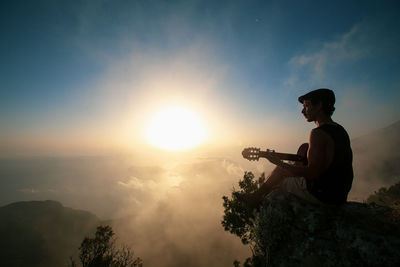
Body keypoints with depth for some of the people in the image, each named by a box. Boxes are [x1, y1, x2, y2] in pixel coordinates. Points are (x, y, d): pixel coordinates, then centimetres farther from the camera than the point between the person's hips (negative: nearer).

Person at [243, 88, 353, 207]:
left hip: (320, 195, -9)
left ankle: (257, 197, 30)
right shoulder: (341, 130, 8)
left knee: (279, 171, 7)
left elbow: (312, 173, -26)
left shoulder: (319, 133, -21)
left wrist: (280, 163, -19)